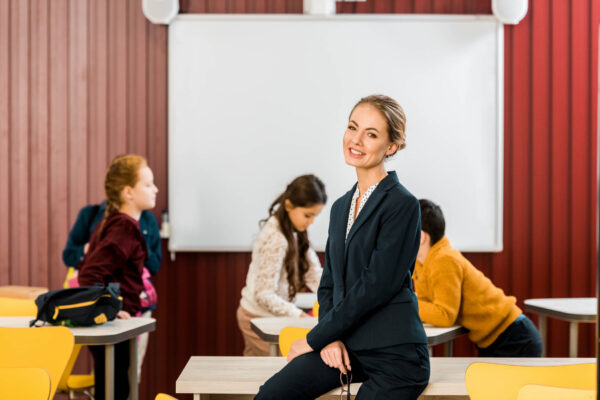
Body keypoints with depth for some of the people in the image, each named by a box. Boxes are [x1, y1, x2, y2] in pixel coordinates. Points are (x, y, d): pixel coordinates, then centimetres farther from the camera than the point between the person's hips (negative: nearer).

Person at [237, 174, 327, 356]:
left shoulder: (296, 232, 3)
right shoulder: (275, 239, -25)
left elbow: (313, 272, 0)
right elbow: (264, 294, -26)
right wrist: (298, 314, -32)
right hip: (260, 318, -8)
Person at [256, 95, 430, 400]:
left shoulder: (401, 205, -9)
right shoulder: (341, 207, 16)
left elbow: (375, 287, -14)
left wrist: (315, 339, -9)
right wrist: (330, 338, -3)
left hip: (394, 353, -6)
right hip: (345, 347, 6)